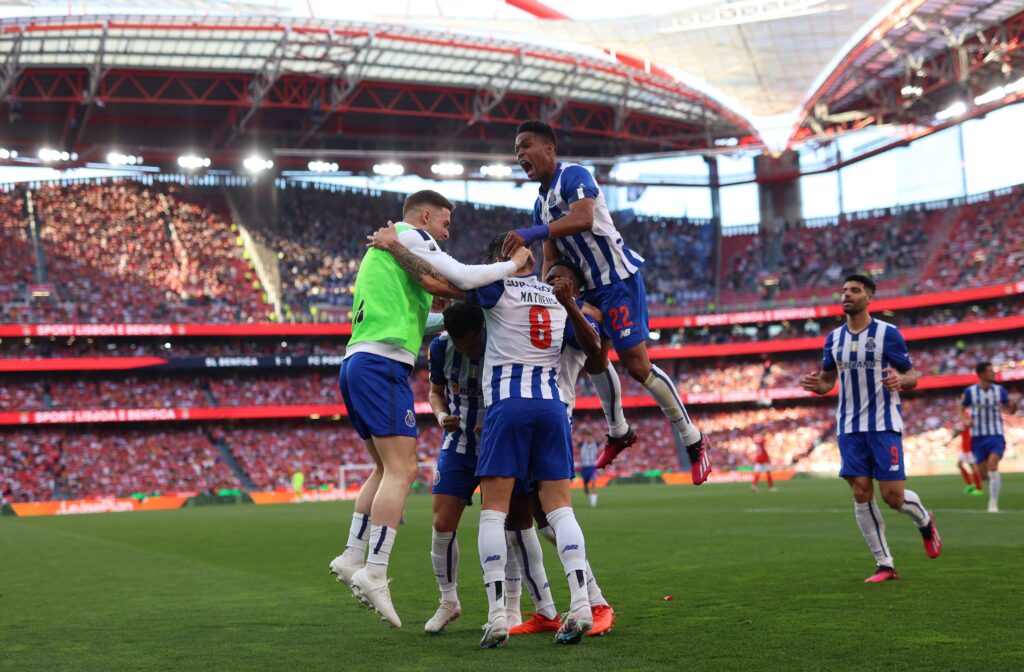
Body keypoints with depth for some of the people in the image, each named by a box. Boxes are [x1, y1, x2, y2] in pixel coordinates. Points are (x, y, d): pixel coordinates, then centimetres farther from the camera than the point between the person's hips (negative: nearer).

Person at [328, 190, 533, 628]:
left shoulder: (383, 244, 28)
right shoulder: (410, 235, 0)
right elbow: (461, 277, -11)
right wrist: (513, 265, 2)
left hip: (355, 363, 10)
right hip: (383, 363, -10)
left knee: (385, 468, 15)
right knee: (400, 469, -12)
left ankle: (352, 557, 11)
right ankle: (374, 572, -17)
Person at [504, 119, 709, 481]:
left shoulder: (573, 176, -14)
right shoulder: (541, 202, 14)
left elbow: (584, 218, -35)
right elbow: (551, 259, 15)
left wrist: (534, 232, -46)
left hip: (618, 278, -10)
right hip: (591, 285, 10)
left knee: (637, 364, -11)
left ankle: (693, 441, 1)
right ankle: (618, 433, 35)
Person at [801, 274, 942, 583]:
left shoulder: (888, 333, -4)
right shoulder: (834, 338, 10)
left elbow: (912, 376, -1)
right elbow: (827, 380, 17)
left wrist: (900, 380, -25)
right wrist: (816, 385, -7)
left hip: (884, 425, -4)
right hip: (850, 427, 4)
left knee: (893, 496, -8)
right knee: (861, 494, -2)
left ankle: (925, 520, 28)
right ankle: (885, 565, 6)